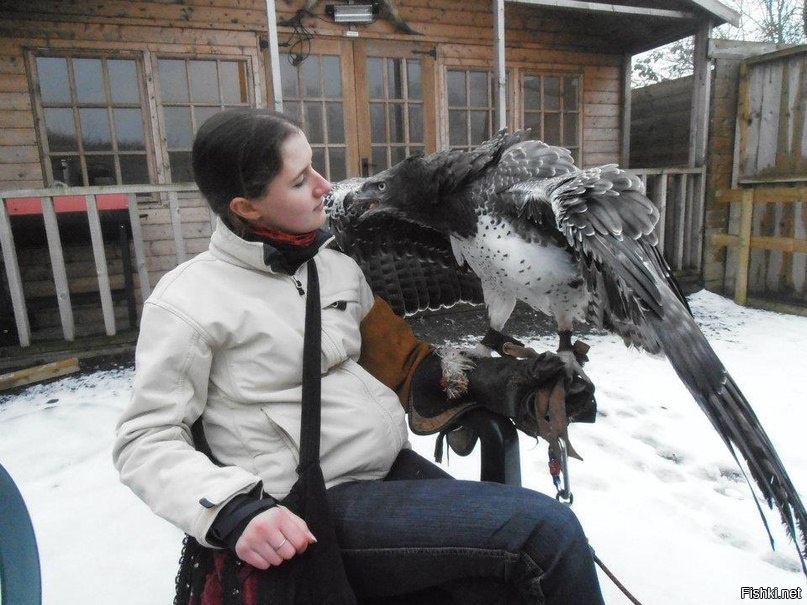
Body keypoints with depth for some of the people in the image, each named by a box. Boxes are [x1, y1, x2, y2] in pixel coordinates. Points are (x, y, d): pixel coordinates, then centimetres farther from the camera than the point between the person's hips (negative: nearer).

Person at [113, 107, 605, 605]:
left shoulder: (337, 265, 8)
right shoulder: (188, 302, -9)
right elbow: (147, 440, -4)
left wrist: (479, 380, 0)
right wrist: (233, 511, -21)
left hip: (396, 467, 6)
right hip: (321, 510, -6)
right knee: (546, 530, -17)